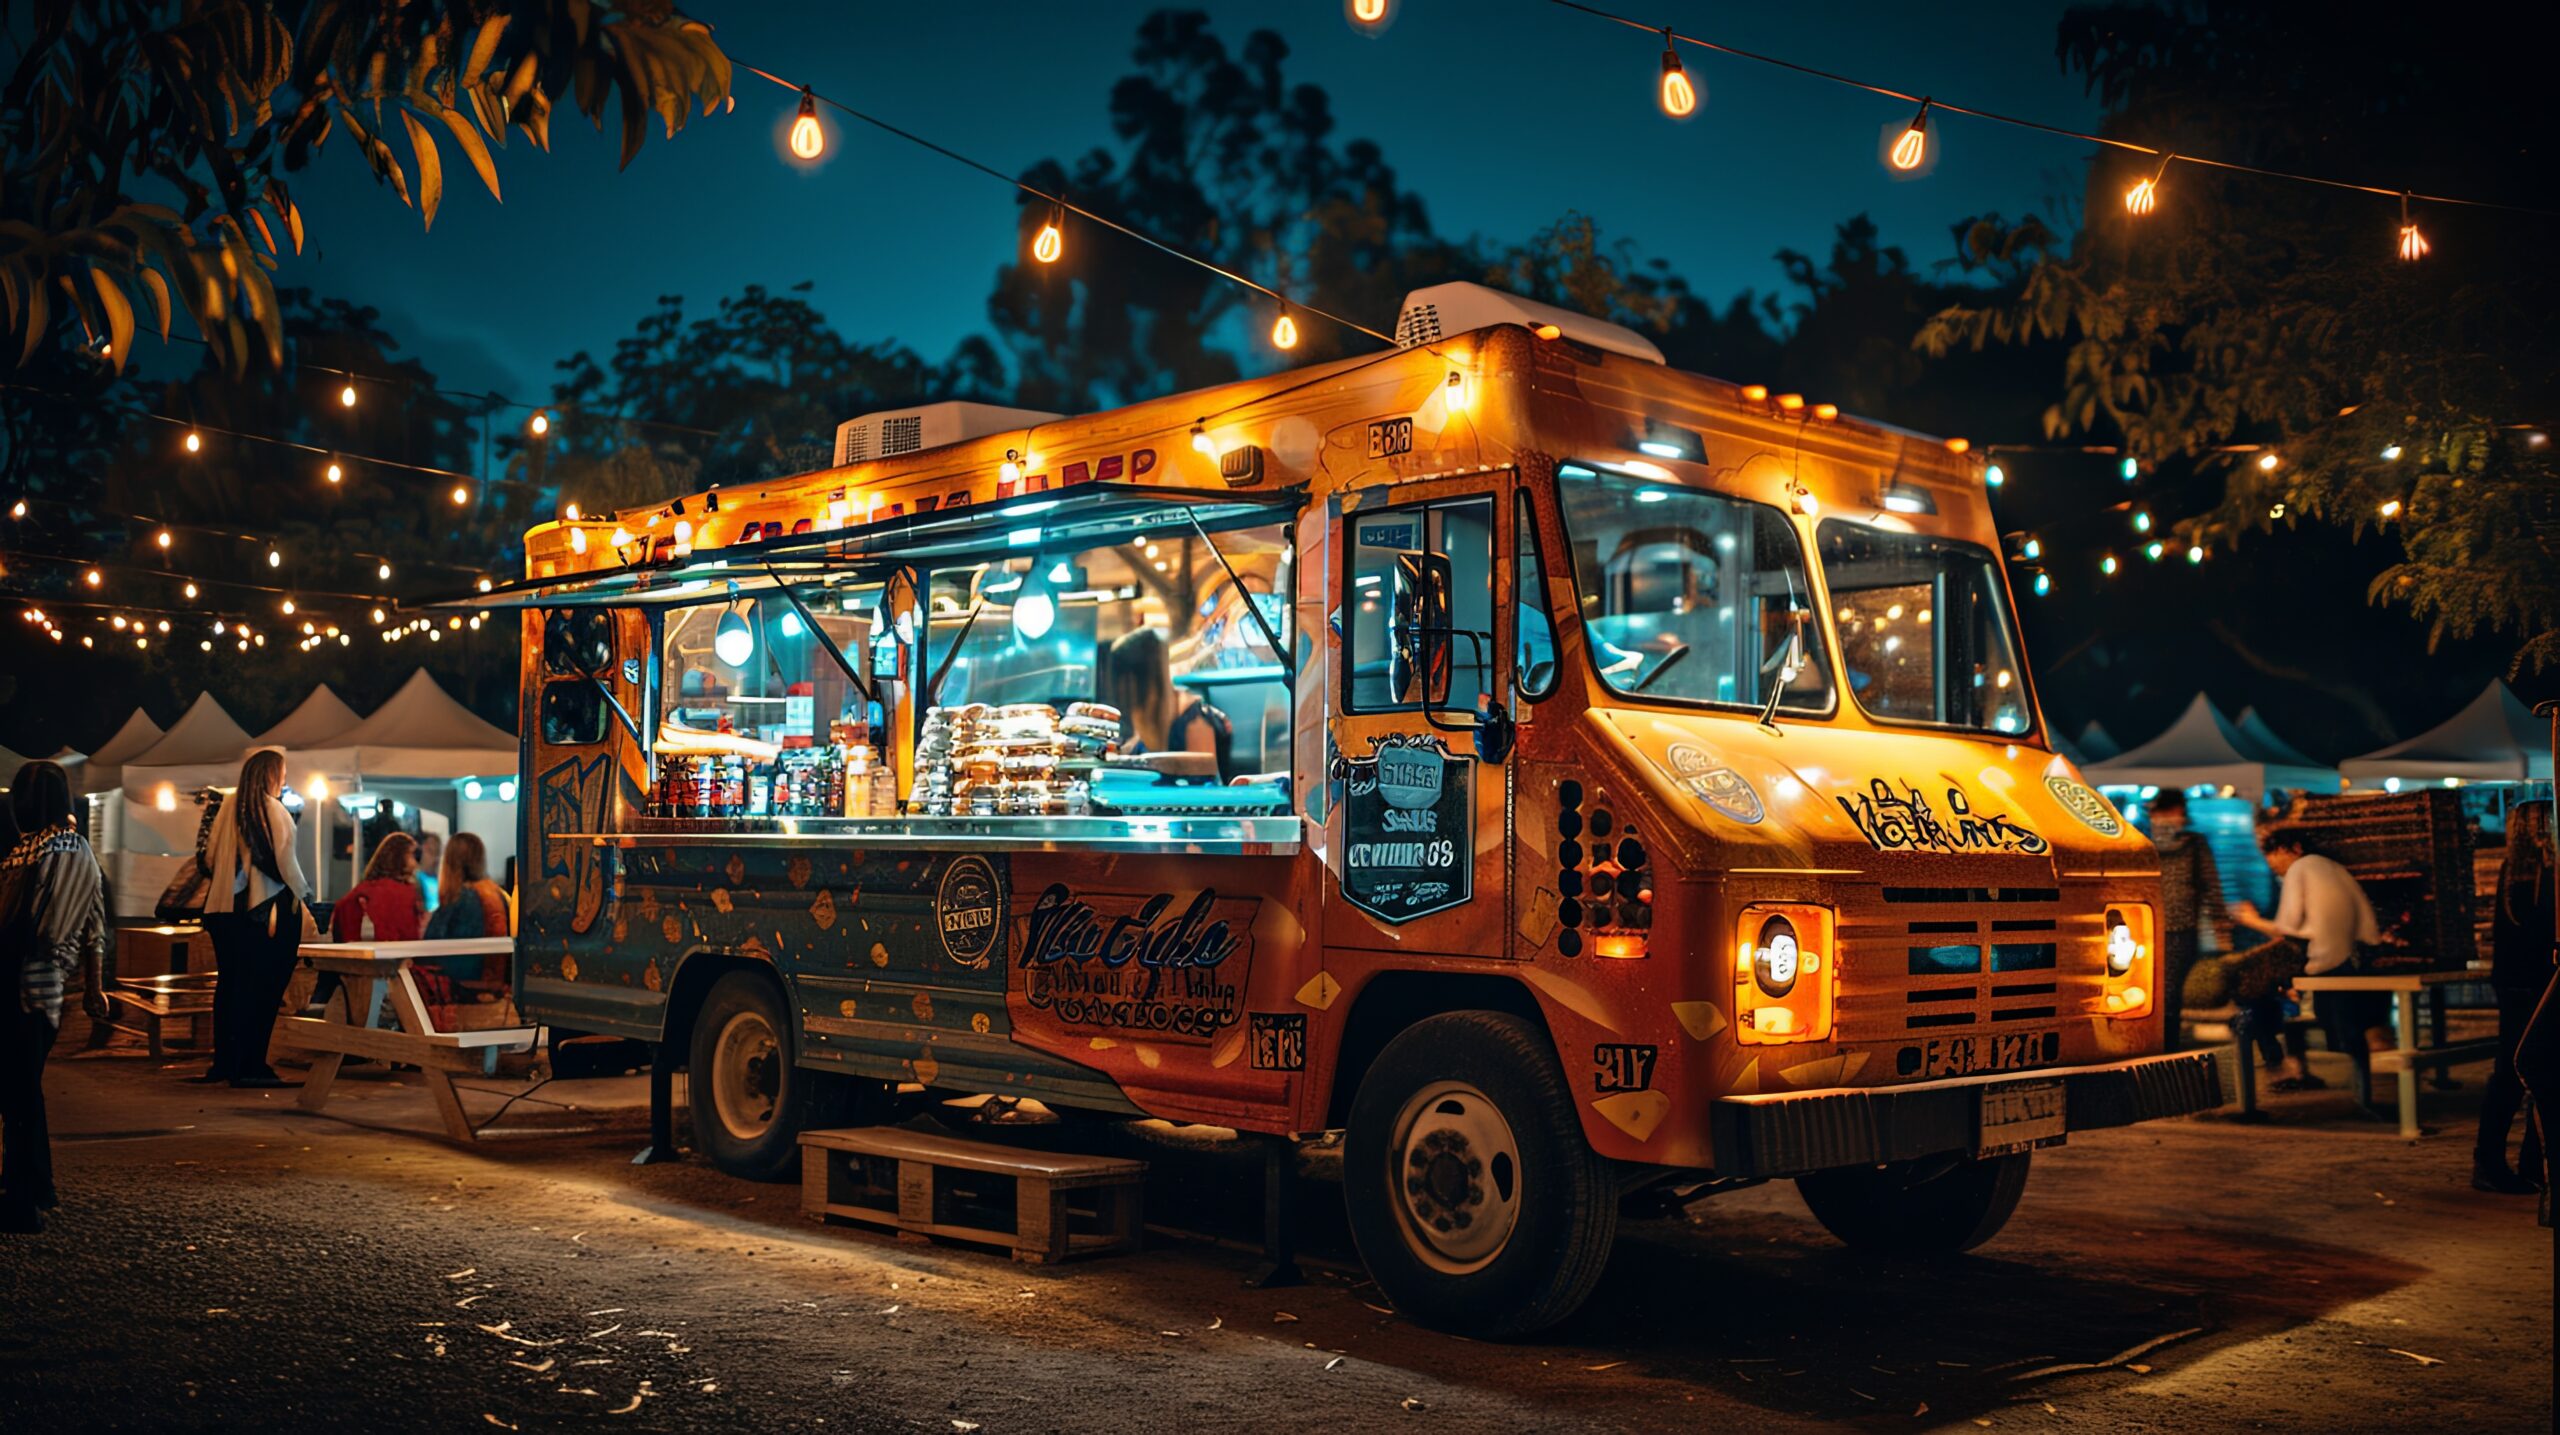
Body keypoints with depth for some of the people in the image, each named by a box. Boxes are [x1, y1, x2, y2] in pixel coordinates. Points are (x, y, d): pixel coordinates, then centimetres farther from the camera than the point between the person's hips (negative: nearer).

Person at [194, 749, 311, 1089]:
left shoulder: (228, 808, 8)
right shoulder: (274, 810, -8)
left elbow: (210, 858, 11)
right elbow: (284, 861, -11)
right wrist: (303, 892, 3)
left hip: (228, 908, 6)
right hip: (270, 909, -6)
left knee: (230, 983, 12)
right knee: (263, 988, -3)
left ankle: (223, 1063, 16)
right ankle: (249, 1066, -4)